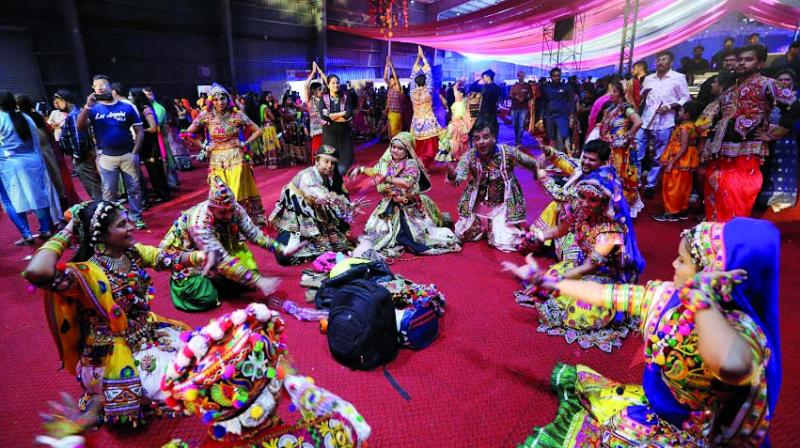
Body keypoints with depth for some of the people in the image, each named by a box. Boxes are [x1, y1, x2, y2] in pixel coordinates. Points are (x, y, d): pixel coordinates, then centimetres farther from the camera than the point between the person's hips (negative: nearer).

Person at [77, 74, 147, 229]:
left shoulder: (127, 107, 0)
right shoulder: (93, 109, 5)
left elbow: (139, 131, 1)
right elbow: (80, 127, -9)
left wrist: (134, 152, -7)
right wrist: (87, 106, -17)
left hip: (127, 154, -1)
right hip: (105, 156, 1)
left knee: (134, 188, 5)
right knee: (109, 192, 8)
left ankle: (136, 217, 17)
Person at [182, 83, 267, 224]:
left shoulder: (237, 115, -3)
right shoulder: (205, 116, -1)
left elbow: (258, 131, 4)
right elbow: (188, 133, 6)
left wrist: (245, 143, -2)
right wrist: (204, 146, 2)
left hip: (236, 158, -1)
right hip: (217, 161, 1)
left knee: (238, 193, -2)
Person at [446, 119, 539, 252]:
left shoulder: (507, 152, -17)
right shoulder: (469, 156, -14)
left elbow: (532, 164, -6)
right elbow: (457, 180, -25)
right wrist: (451, 175, -48)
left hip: (502, 205, -2)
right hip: (478, 205, 2)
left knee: (505, 244, -13)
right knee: (461, 234, 3)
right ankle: (483, 226, 32)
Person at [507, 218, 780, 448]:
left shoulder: (740, 329, -30)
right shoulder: (668, 295, -9)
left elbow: (731, 365, -55)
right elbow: (601, 294, -2)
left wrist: (701, 293, -42)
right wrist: (547, 282, 2)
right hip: (648, 405, 7)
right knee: (571, 378, 16)